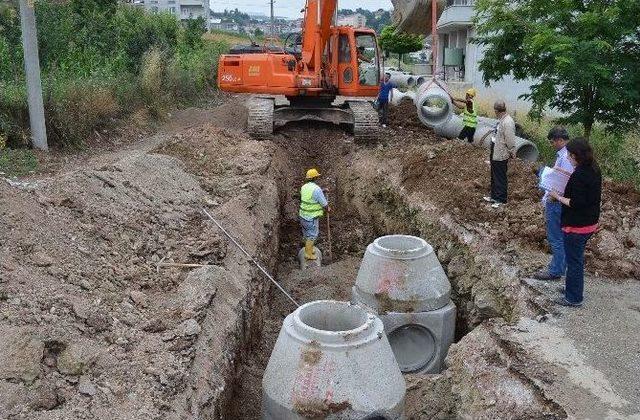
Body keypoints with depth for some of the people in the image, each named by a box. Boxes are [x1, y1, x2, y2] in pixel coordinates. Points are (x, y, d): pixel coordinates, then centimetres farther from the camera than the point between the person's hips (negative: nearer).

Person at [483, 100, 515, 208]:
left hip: (501, 155, -10)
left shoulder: (507, 122, -24)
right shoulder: (502, 120, 6)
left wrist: (512, 152, -13)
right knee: (494, 176, 20)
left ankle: (501, 200, 14)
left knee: (500, 178, 2)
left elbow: (510, 140, -23)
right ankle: (494, 196, 33)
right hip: (495, 154, 10)